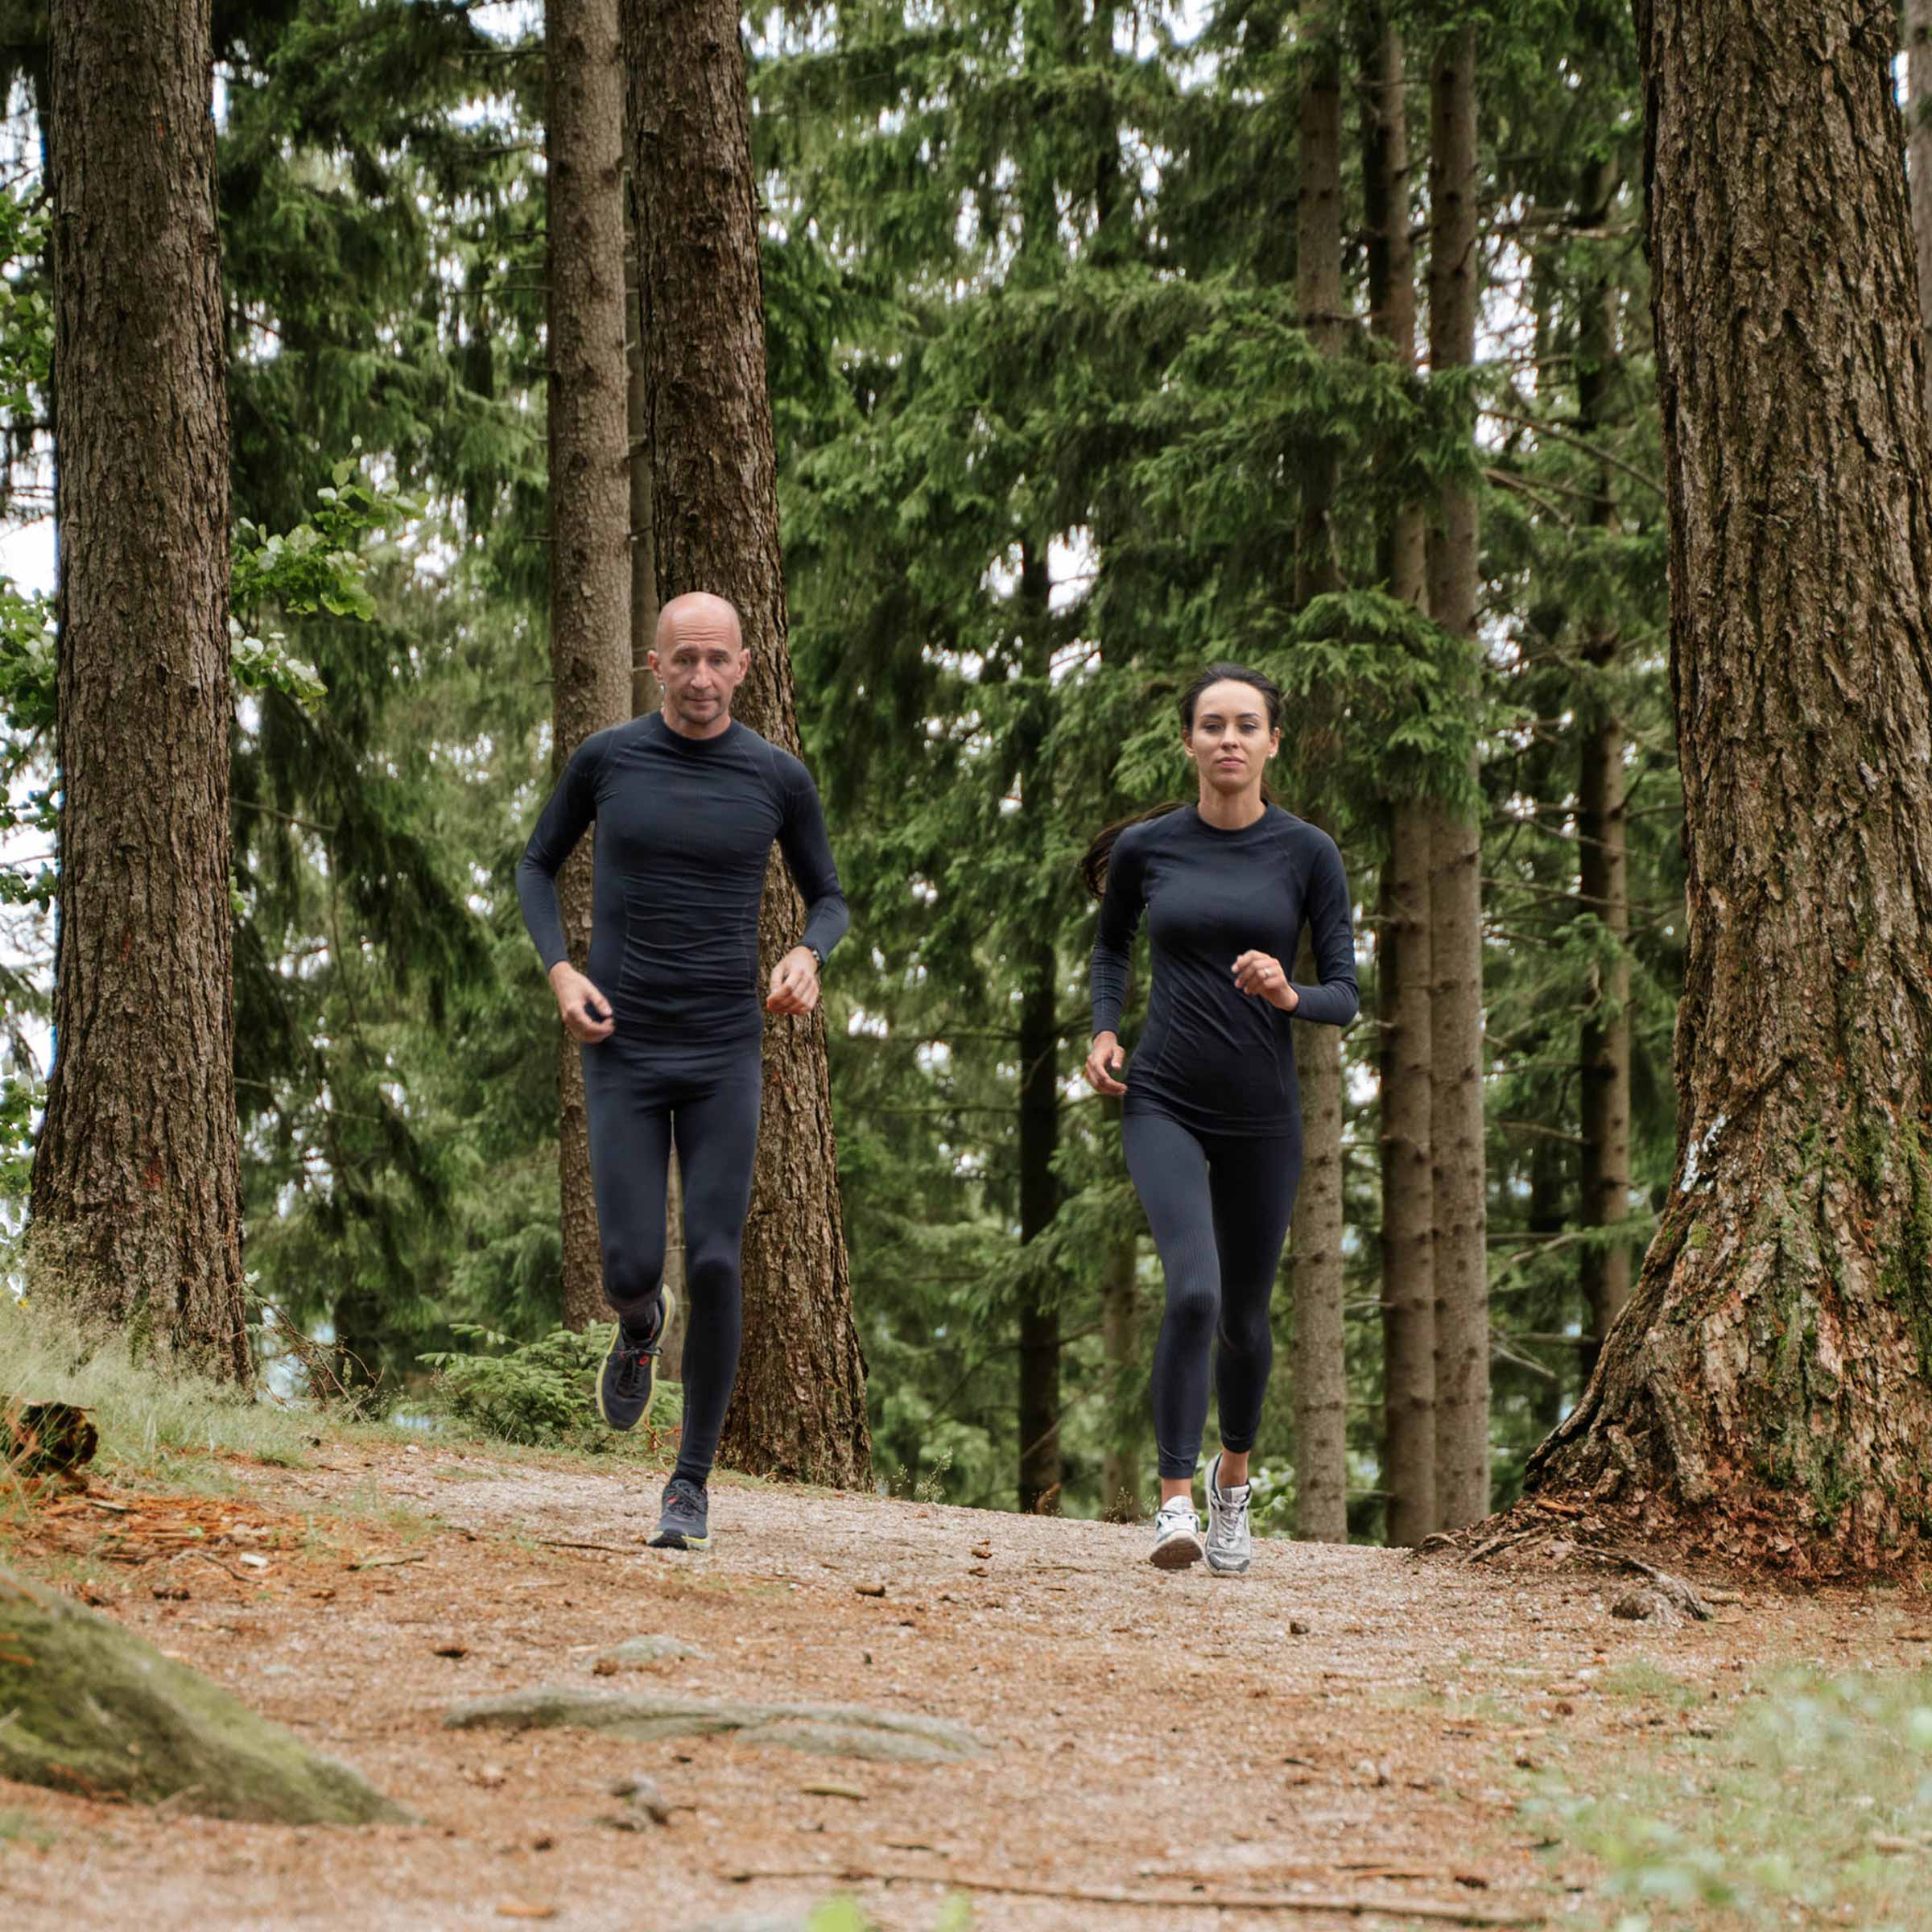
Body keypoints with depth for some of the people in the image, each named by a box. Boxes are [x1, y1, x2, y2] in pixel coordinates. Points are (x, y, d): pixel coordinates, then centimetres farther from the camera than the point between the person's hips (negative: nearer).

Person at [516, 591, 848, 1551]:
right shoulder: (606, 757, -3)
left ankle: (691, 1481, 6)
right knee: (631, 1272, -7)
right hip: (622, 1053, 0)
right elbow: (538, 867, 11)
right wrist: (560, 973, -8)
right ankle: (641, 1329, 33)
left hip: (725, 1056, 0)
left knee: (714, 1265, -10)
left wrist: (807, 958, -16)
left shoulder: (779, 776, -3)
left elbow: (829, 903, 10)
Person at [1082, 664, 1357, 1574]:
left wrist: (1288, 994, -23)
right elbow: (1111, 942, 19)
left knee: (1244, 1316, 16)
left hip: (1262, 1116, 1)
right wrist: (1102, 1033, 4)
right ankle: (1175, 1501, -18)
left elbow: (1345, 997, -2)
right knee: (1192, 1292, -24)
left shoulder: (1308, 853, -4)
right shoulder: (1146, 847, -1)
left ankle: (1233, 1475, 43)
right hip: (1163, 1105, -1)